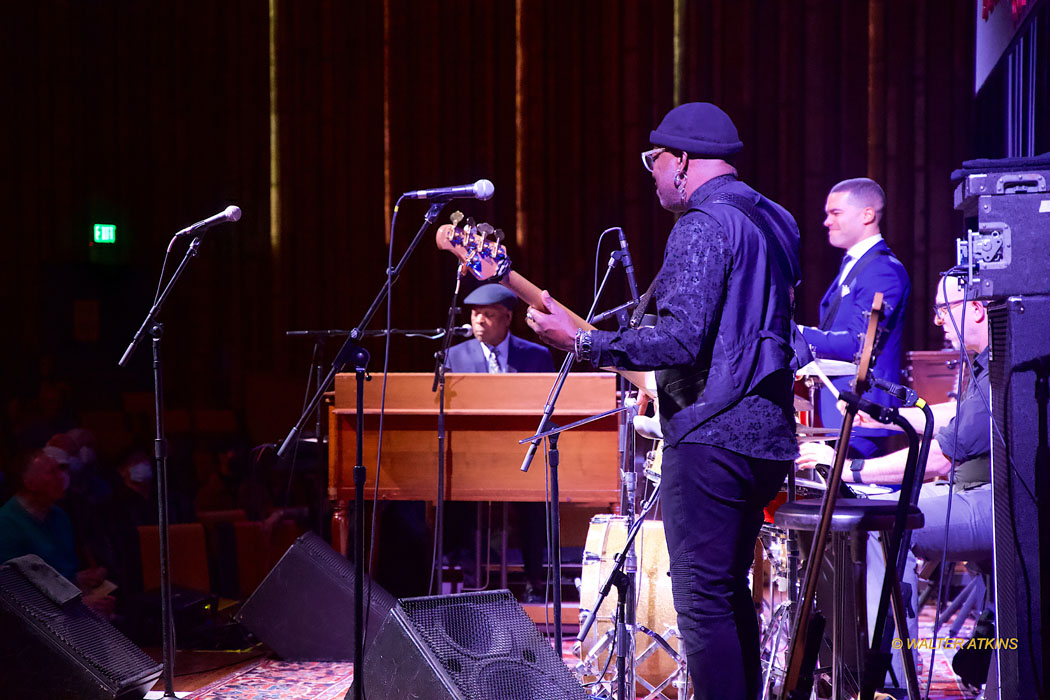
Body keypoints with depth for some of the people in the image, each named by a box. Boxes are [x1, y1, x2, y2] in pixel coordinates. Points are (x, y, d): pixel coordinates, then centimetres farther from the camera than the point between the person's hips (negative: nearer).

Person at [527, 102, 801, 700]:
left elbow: (681, 339, -23)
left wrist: (583, 343, -16)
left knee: (702, 599, -7)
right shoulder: (774, 221, 16)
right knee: (732, 590, 18)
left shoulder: (702, 228, -13)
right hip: (768, 433, 10)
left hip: (711, 435, -10)